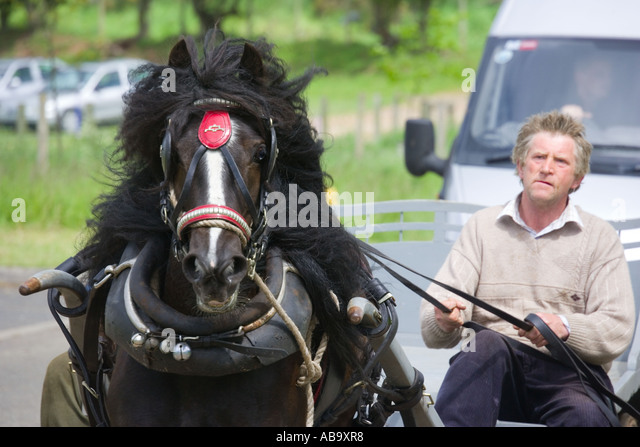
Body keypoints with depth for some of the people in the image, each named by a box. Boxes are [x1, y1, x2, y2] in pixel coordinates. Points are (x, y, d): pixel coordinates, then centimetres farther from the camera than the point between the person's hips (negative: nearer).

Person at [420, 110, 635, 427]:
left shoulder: (600, 237, 12)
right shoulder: (482, 226, 15)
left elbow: (618, 330, 0)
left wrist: (564, 327, -21)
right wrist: (444, 321, -22)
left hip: (569, 373, -1)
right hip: (493, 370, 1)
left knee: (585, 414, -36)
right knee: (487, 342, -35)